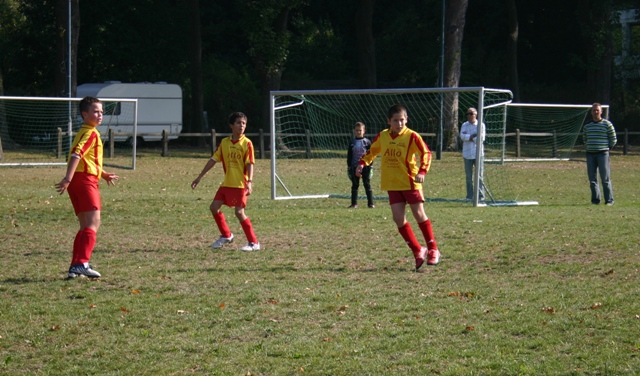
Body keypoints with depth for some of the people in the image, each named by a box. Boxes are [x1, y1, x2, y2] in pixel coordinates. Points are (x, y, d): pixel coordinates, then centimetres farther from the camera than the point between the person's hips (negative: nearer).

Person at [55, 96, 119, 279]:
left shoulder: (85, 132, 23)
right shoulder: (91, 133, -9)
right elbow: (76, 155, -23)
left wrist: (104, 174, 30)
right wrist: (68, 179, -33)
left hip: (78, 182, 10)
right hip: (86, 180, -10)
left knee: (86, 226, 13)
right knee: (94, 222, -14)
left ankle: (75, 266, 10)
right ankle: (82, 263, -25)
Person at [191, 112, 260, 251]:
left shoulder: (247, 143, -8)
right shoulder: (224, 142, 6)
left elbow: (250, 164, -12)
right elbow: (213, 160, 10)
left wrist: (249, 182, -24)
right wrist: (199, 177, 10)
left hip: (240, 184, -6)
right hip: (227, 183, 6)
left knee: (239, 212, -12)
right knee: (214, 207, 2)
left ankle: (253, 243, -1)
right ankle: (226, 235, 22)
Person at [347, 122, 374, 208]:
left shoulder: (367, 142, 1)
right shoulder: (352, 143, 6)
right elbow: (349, 156, 9)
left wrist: (370, 166, -3)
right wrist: (349, 167, 5)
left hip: (365, 166, -2)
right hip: (354, 167, 2)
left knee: (367, 185, 1)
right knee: (355, 185, 5)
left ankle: (370, 203, 4)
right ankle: (354, 203, 9)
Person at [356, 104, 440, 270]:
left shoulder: (412, 136, -10)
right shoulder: (382, 136, 3)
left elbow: (426, 153, -12)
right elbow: (372, 152, 18)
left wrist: (422, 171, -26)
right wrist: (362, 164, 2)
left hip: (410, 182, -4)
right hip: (392, 184, 4)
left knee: (419, 215, -2)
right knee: (398, 218, -3)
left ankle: (433, 250, 10)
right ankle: (418, 251, 8)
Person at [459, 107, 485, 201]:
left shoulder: (480, 125, 3)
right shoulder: (464, 125, 11)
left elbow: (481, 138, -10)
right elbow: (462, 136, -7)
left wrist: (469, 138, -8)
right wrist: (473, 136, -14)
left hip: (478, 153, -3)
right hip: (467, 154, 3)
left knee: (479, 176, -4)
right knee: (468, 176, 4)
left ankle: (481, 195, -2)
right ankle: (470, 196, 9)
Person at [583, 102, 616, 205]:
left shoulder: (607, 124, 0)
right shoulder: (587, 126, 13)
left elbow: (613, 139, 4)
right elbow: (585, 139, 25)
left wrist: (607, 148, 5)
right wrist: (588, 147, 13)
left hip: (603, 153, -5)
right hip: (590, 154, 5)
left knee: (605, 178, -6)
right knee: (592, 178, 4)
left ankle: (609, 200, -3)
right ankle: (595, 199, 10)